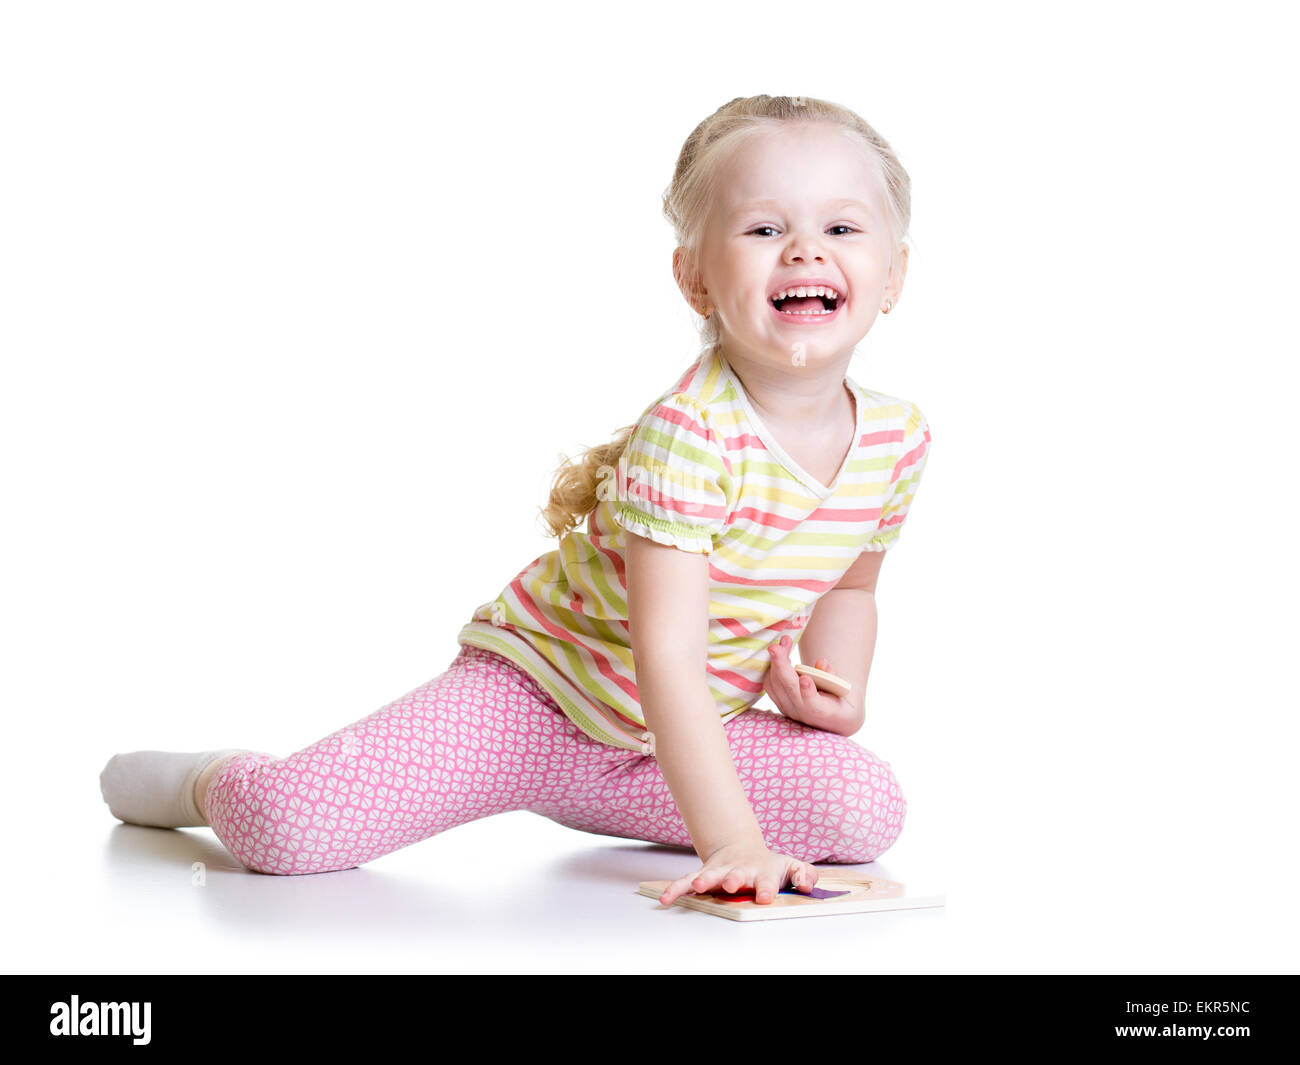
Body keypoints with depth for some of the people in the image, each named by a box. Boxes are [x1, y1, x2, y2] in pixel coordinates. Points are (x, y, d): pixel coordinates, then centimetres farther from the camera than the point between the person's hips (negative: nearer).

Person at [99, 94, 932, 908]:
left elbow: (848, 585, 15)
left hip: (681, 732, 6)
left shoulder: (899, 438, -7)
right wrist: (730, 842, -39)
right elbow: (665, 655, -33)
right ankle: (208, 781, 18)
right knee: (288, 827, -22)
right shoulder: (686, 434, -29)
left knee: (870, 809, -15)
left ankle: (581, 793, 6)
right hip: (535, 691, -6)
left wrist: (837, 688, -5)